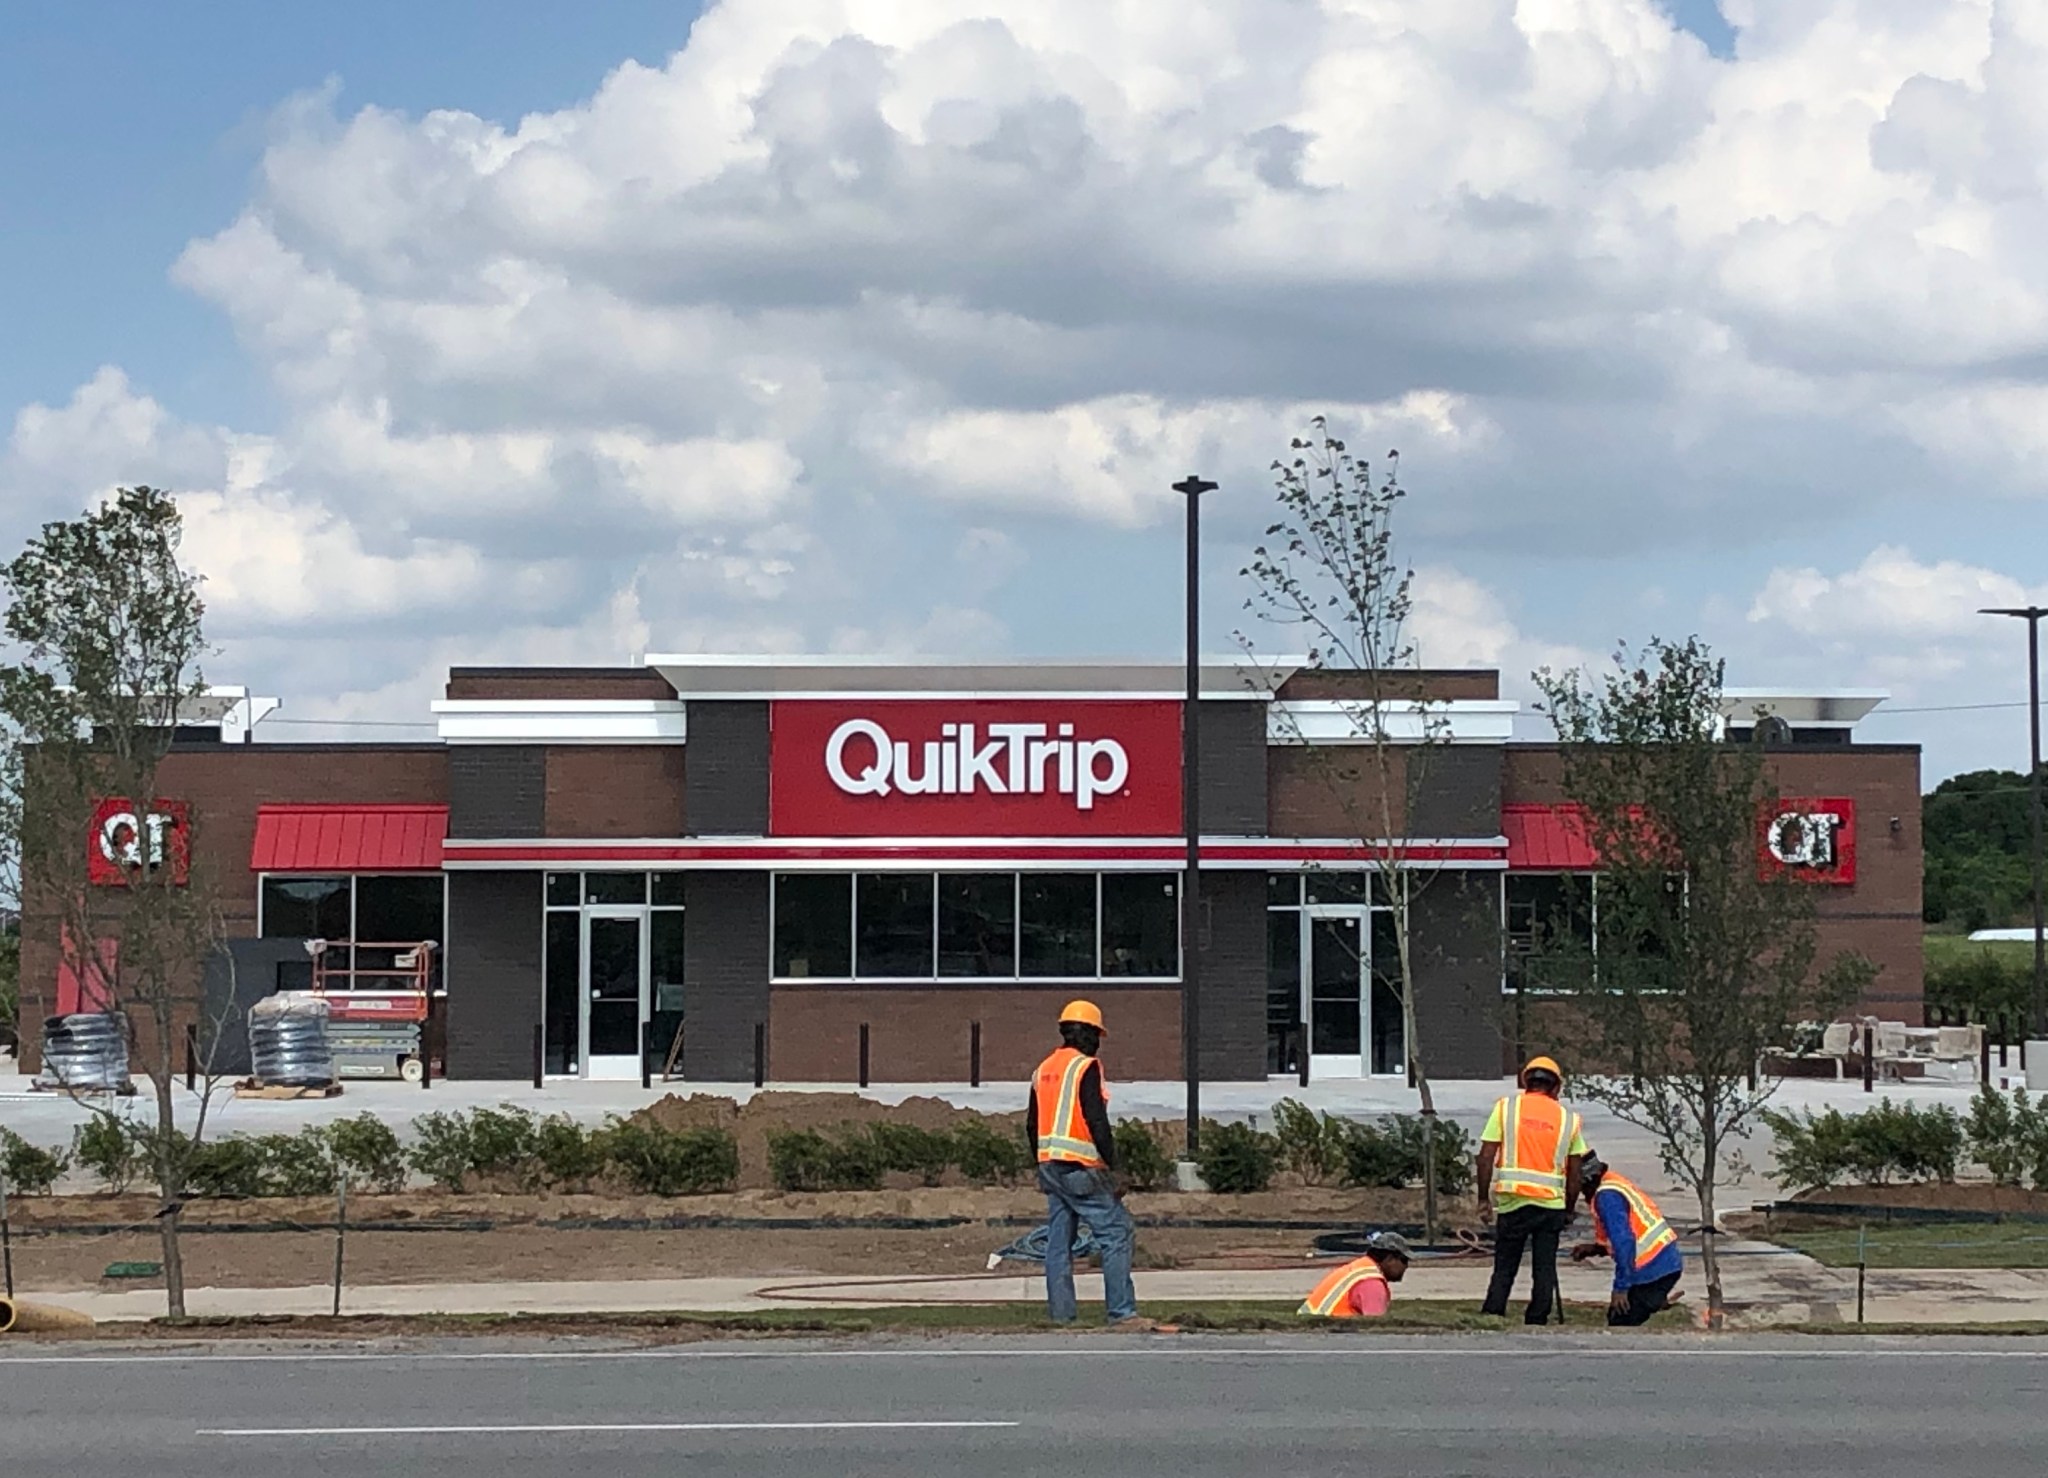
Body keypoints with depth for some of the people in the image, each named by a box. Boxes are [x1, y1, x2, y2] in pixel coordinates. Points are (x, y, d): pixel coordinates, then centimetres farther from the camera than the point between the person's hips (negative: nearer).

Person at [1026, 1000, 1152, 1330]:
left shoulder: (1043, 1070, 15)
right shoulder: (1085, 1067, -10)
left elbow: (1033, 1124, 20)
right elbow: (1096, 1121, -16)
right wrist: (1112, 1166, -12)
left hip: (1050, 1166, 8)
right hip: (1081, 1167, -8)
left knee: (1059, 1241, 10)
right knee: (1117, 1234, -6)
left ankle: (1060, 1312, 8)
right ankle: (1122, 1312, -11)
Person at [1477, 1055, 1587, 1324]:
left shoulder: (1506, 1107, 2)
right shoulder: (1568, 1118, 7)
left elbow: (1486, 1157, -3)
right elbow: (1574, 1173, 8)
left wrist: (1483, 1198, 4)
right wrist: (1569, 1209, 18)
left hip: (1513, 1201, -1)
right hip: (1551, 1203, 1)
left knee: (1504, 1268, 6)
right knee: (1545, 1269, 8)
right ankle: (1536, 1323, 6)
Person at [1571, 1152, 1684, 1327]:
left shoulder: (1606, 1196, -15)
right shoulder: (1614, 1182, 15)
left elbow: (1623, 1242, -21)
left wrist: (1621, 1287, -17)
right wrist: (1594, 1248, 15)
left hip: (1653, 1271, -10)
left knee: (1620, 1323, -7)